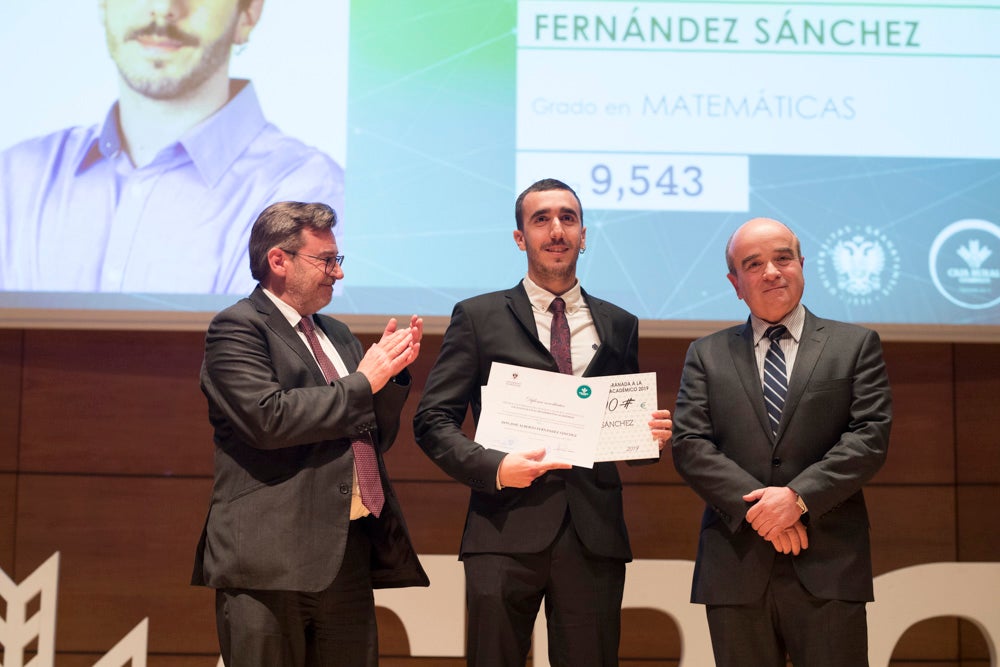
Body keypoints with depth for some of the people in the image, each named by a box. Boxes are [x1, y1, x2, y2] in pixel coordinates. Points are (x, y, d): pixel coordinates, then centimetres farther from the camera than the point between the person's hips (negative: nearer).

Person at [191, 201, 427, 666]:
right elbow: (269, 418, -19)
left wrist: (392, 373, 5)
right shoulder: (237, 327, -4)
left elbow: (376, 436, 22)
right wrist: (362, 382, -10)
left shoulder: (336, 334, 20)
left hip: (350, 555, 7)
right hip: (272, 559, -7)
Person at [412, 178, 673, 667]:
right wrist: (493, 466, -13)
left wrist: (652, 434, -2)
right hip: (506, 533, -2)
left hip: (595, 534, 3)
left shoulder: (619, 326, 16)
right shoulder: (477, 317, 6)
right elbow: (433, 419, 2)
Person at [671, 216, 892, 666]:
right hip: (735, 567, 1)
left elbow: (870, 437, -2)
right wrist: (755, 505, -12)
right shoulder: (706, 355, 12)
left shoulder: (856, 345, 9)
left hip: (828, 566, -1)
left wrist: (799, 496, -14)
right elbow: (689, 445, 1)